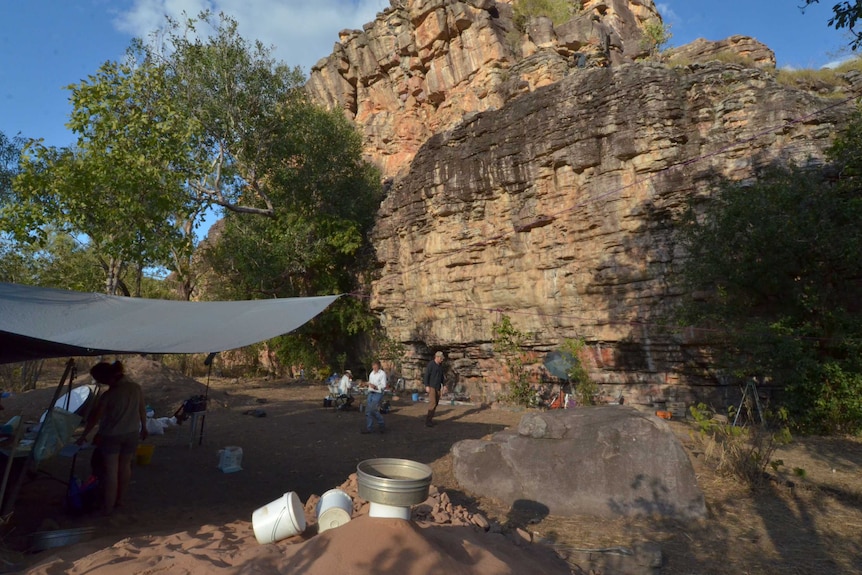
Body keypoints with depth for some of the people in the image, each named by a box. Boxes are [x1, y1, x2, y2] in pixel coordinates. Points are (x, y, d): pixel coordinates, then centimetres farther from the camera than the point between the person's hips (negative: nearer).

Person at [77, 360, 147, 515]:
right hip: (132, 434, 5)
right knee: (125, 466, 18)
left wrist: (83, 436, 3)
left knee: (110, 471, 7)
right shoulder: (136, 388, -7)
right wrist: (144, 427, 17)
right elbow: (142, 410, 4)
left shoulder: (109, 395, -21)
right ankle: (119, 500, 33)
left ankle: (108, 507, 17)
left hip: (111, 436, -5)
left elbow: (94, 418, -11)